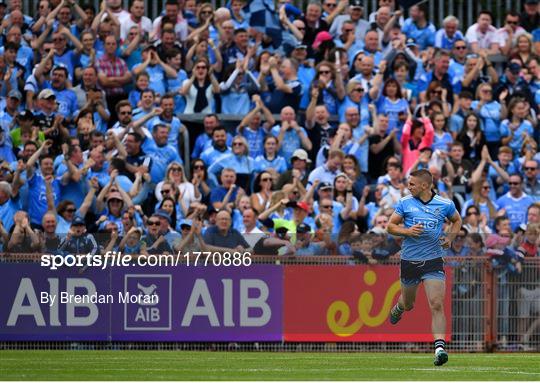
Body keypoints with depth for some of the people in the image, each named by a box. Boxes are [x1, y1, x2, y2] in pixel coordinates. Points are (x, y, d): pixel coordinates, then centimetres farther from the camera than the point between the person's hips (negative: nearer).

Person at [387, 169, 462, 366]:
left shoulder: (445, 204, -2)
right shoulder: (405, 202, -2)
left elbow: (457, 220, 17)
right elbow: (391, 226, 3)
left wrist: (450, 237, -1)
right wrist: (407, 231, -16)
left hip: (433, 261, -2)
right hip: (409, 260, 2)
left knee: (436, 305, -15)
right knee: (408, 304, 19)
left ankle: (440, 348, -20)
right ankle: (398, 308, 56)